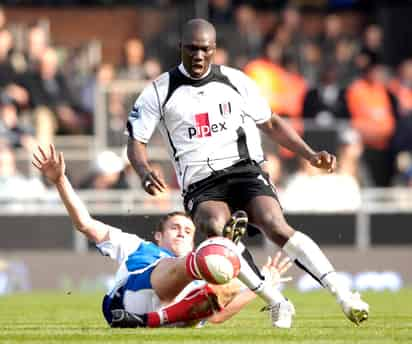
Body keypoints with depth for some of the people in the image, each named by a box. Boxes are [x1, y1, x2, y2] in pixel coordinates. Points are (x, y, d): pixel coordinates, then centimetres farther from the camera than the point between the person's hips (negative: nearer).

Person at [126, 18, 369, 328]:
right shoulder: (160, 92, 7)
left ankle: (343, 295, -33)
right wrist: (145, 172, -14)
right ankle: (276, 303, -32)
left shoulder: (235, 81, 12)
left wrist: (310, 155, 10)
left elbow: (271, 123, 22)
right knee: (215, 227, -35)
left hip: (245, 171, 1)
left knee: (277, 228, -28)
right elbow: (136, 142, 9)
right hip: (201, 185, -1)